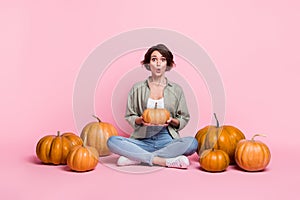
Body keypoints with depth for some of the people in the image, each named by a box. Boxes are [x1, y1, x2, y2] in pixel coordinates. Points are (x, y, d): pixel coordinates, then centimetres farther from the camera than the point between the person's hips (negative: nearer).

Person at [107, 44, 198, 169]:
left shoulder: (176, 90, 10)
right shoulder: (138, 88, 10)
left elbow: (184, 119, 13)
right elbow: (129, 117, 12)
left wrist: (172, 121, -9)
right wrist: (140, 120, -10)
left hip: (167, 140, 0)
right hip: (143, 141, 0)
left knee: (192, 142, -32)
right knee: (112, 141, -27)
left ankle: (136, 157, -27)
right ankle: (164, 161, -29)